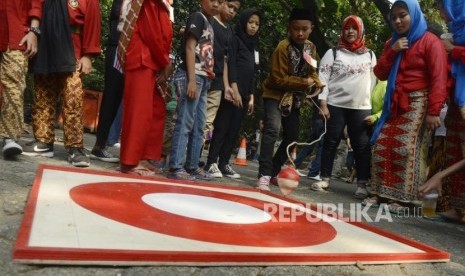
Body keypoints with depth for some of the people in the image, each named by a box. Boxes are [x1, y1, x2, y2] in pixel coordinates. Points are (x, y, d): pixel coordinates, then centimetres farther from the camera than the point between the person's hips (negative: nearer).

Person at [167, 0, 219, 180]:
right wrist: (191, 80, -18)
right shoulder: (197, 17, -1)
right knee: (185, 123, -11)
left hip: (203, 78, 9)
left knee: (198, 127, 10)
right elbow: (190, 48, -10)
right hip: (192, 76, -9)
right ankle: (176, 167, -9)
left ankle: (192, 166, 17)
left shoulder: (209, 24, 23)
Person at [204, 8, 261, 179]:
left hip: (244, 94, 7)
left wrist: (251, 96, 14)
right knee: (222, 127, -9)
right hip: (232, 91, -7)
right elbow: (230, 63, -9)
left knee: (234, 131, 4)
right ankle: (211, 163, -5)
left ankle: (224, 163, 8)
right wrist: (233, 87, -20)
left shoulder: (253, 46, 23)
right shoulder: (235, 39, 3)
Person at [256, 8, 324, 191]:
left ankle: (274, 171, 24)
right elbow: (279, 79, -22)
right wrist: (304, 83, -20)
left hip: (295, 97, 7)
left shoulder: (311, 47, 1)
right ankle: (264, 176, -26)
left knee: (292, 136, 9)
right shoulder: (283, 48, -20)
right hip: (276, 94, -7)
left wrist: (316, 80, -9)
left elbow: (311, 70, 13)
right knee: (272, 130, -26)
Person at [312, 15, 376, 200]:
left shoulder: (369, 55, 13)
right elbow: (323, 78, 0)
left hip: (362, 108, 1)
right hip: (335, 106, -1)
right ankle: (325, 179, 12)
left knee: (362, 145, -2)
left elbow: (373, 80, 14)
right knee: (330, 142, 3)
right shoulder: (333, 53, 5)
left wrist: (373, 107, 8)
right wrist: (323, 103, -9)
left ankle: (362, 184, 2)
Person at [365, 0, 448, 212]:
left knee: (408, 150, -13)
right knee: (381, 146, 2)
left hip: (418, 103, -7)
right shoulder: (392, 43, 19)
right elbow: (380, 74, 10)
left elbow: (438, 78, -13)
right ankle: (381, 192, 10)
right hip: (394, 104, 7)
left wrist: (434, 111, -21)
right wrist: (392, 51, -5)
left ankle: (405, 198, -7)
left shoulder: (430, 41, -4)